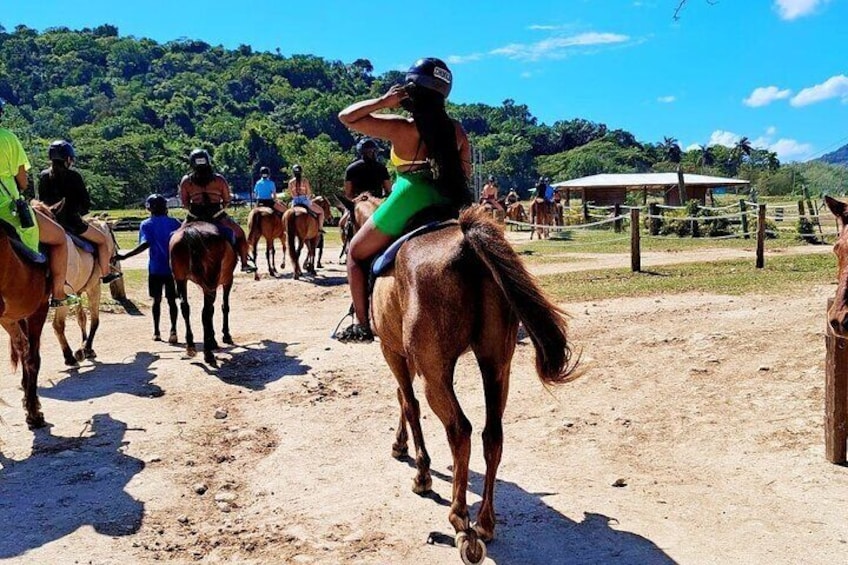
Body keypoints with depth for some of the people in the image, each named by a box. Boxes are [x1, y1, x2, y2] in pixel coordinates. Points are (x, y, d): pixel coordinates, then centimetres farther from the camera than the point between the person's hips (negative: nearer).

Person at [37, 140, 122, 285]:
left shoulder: (43, 175, 4)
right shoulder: (73, 175, -12)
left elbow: (41, 200, 10)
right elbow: (86, 202, -8)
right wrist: (81, 211, 12)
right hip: (71, 221, -6)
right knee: (102, 240, 11)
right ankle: (105, 273, 15)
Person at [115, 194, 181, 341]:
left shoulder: (146, 224, -3)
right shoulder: (174, 223, 2)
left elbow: (145, 244, -19)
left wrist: (125, 256, -21)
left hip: (155, 269, -1)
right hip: (173, 267, 1)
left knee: (157, 300, 10)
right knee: (171, 300, 5)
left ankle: (156, 332, 12)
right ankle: (173, 330, -1)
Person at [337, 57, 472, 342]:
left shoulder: (399, 127, -6)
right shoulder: (456, 130, 5)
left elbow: (346, 116, 1)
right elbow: (465, 173, 14)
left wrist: (383, 101, 0)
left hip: (408, 201, -4)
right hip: (446, 206, 5)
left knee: (356, 253, 14)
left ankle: (362, 325, 10)